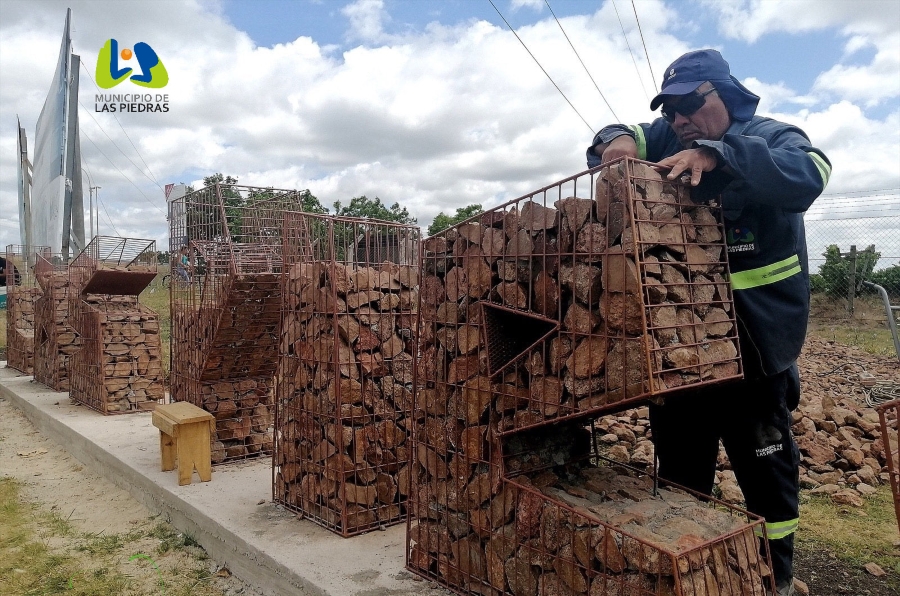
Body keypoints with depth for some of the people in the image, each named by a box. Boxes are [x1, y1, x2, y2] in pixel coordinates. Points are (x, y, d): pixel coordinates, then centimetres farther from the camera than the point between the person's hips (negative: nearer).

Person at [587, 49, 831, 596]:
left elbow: (808, 174, -25)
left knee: (765, 461, 7)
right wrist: (619, 140, -18)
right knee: (679, 459, 17)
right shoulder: (668, 138, 9)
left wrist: (715, 156, -36)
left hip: (754, 337, -4)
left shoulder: (772, 137, -6)